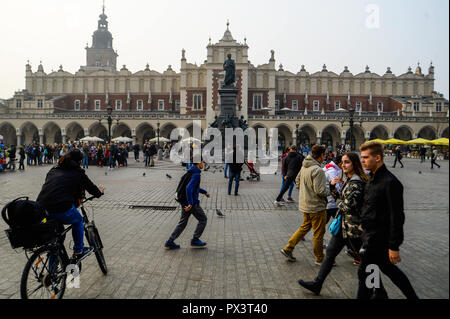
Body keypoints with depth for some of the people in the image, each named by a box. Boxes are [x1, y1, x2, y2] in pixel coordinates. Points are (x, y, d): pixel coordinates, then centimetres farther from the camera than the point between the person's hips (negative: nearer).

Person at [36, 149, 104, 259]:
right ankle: (79, 250, 31)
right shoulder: (78, 172, 7)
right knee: (78, 220, 26)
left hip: (41, 209, 6)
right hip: (62, 210, -6)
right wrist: (99, 191, 38)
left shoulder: (53, 170, 23)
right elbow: (92, 188, 14)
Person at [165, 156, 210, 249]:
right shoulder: (196, 174, -19)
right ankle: (195, 240, 16)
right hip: (191, 202, -9)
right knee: (203, 219, 9)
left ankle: (170, 242, 13)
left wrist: (204, 192, 30)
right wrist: (190, 204, -31)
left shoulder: (191, 171, 11)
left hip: (184, 201, 9)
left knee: (183, 222, 14)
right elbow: (189, 188, -30)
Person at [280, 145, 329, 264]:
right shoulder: (318, 170, -23)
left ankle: (288, 249, 22)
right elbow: (320, 191, -24)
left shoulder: (304, 167, 4)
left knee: (304, 227, 22)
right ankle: (320, 259, 22)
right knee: (318, 233, 7)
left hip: (305, 204, 8)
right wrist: (330, 190, -7)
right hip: (316, 206, -8)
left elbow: (297, 181, 15)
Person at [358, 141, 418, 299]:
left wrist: (394, 247, -20)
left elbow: (397, 217, -21)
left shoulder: (390, 182, -20)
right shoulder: (373, 178, 9)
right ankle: (413, 296, 39)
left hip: (377, 239, -9)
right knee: (388, 268, 22)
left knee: (364, 272, 3)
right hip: (370, 234, 9)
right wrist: (365, 232, 19)